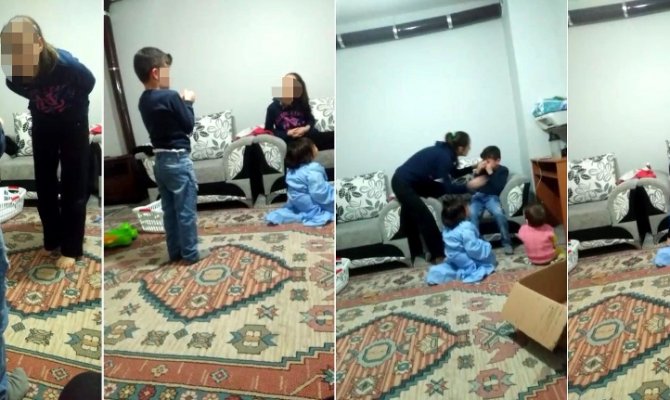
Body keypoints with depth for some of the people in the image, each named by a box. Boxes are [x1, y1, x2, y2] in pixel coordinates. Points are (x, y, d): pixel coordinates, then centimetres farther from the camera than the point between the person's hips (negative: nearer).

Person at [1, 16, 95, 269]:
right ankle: (52, 240, 24)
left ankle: (71, 248, 8)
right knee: (44, 184, 7)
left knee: (73, 186, -1)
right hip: (42, 125, 4)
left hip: (73, 123, -3)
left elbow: (89, 82, -10)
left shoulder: (66, 65, -34)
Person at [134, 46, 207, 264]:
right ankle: (190, 253, 10)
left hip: (160, 160, 8)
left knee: (169, 209, 14)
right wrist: (188, 102, 2)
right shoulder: (170, 97, -19)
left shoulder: (144, 100, 6)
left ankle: (175, 251, 22)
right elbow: (189, 126, -10)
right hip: (178, 160, -8)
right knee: (186, 210, 2)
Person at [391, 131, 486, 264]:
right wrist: (469, 185, -21)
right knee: (425, 218, -4)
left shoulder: (445, 151, 5)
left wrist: (473, 168, 13)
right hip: (402, 183, -9)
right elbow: (448, 187, -19)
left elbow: (454, 173, 20)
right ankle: (437, 256, 4)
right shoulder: (444, 156, -21)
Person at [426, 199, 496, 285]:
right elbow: (473, 248, -27)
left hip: (455, 261, 7)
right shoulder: (466, 228, -25)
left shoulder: (447, 229, 1)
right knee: (490, 254, 8)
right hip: (469, 263, -7)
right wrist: (486, 246, -11)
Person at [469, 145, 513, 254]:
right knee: (472, 214, -30)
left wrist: (490, 173, -14)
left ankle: (507, 243, -17)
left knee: (499, 213, -33)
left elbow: (499, 188, -12)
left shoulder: (503, 170, 3)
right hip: (477, 196, 2)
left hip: (491, 197, -2)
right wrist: (477, 172, -8)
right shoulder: (482, 168, 11)